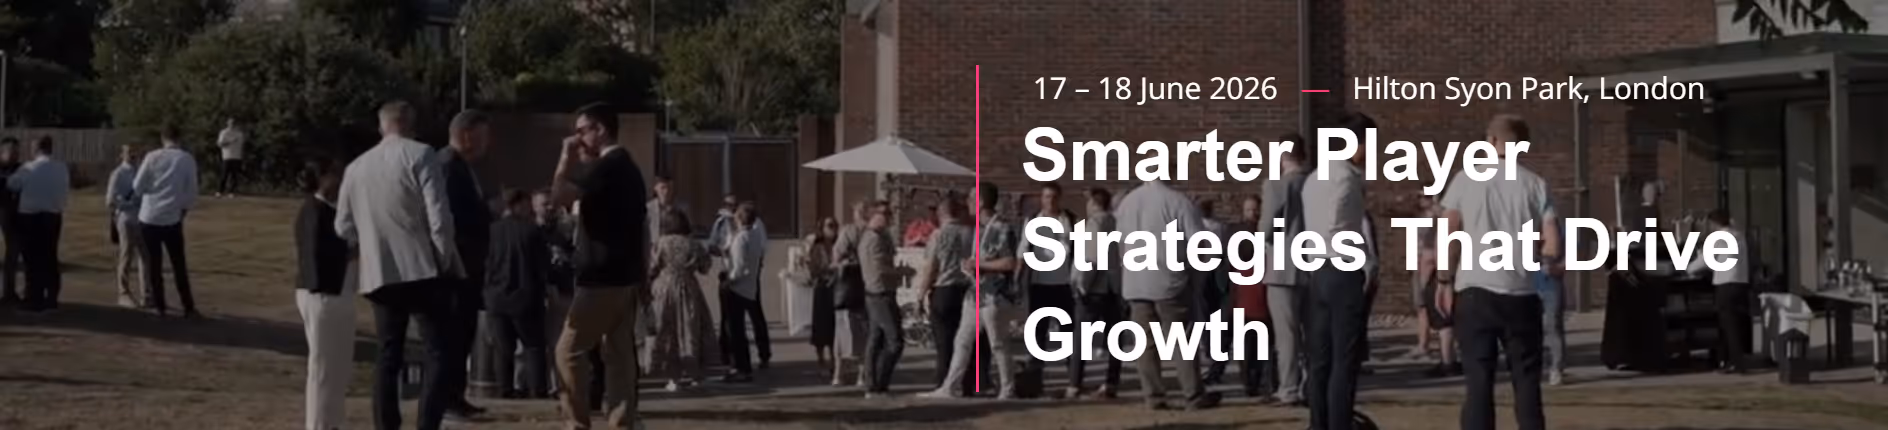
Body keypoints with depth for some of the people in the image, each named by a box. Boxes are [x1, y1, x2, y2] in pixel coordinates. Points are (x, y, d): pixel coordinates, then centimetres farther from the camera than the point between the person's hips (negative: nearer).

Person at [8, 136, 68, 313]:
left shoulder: (29, 168, -11)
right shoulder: (62, 168, 1)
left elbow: (12, 184, 1)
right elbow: (67, 188, 6)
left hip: (31, 217, -5)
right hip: (54, 216, 5)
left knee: (34, 259, 0)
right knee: (50, 257, 13)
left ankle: (36, 300, -1)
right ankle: (52, 299, 15)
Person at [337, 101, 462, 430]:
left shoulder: (356, 167, 12)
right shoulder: (420, 155, -5)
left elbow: (343, 227, 15)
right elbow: (438, 214, -13)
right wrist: (446, 260, -3)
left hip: (380, 273, 6)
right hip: (423, 269, -6)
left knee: (389, 356, 12)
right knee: (442, 353, -6)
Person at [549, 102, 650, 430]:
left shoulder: (606, 166, -14)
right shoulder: (629, 168, 16)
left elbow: (562, 193, -22)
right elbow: (642, 226, 19)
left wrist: (567, 157, -8)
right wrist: (644, 277, 22)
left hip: (602, 277, -9)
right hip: (626, 276, 9)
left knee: (569, 350, -3)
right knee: (620, 353, 6)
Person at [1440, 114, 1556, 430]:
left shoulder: (1467, 180, 4)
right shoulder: (1535, 184, 5)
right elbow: (1552, 238, -1)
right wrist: (1549, 263, 19)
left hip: (1475, 289, -1)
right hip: (1522, 292, 1)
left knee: (1479, 379, 2)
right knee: (1526, 379, 9)